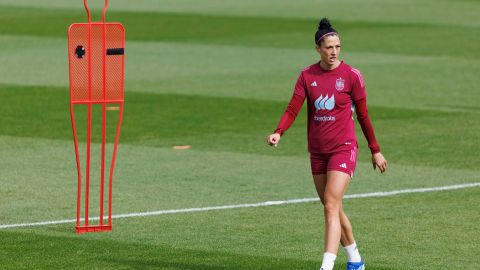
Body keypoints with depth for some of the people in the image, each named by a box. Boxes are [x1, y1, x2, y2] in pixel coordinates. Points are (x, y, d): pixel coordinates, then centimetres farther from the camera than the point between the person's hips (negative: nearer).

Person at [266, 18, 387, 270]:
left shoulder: (351, 75, -6)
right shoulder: (307, 75, 3)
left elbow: (363, 115, 2)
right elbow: (293, 109, -4)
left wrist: (375, 151, 7)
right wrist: (278, 133, -22)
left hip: (343, 148, -5)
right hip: (317, 151, 5)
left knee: (331, 207, -17)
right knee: (332, 208, 13)